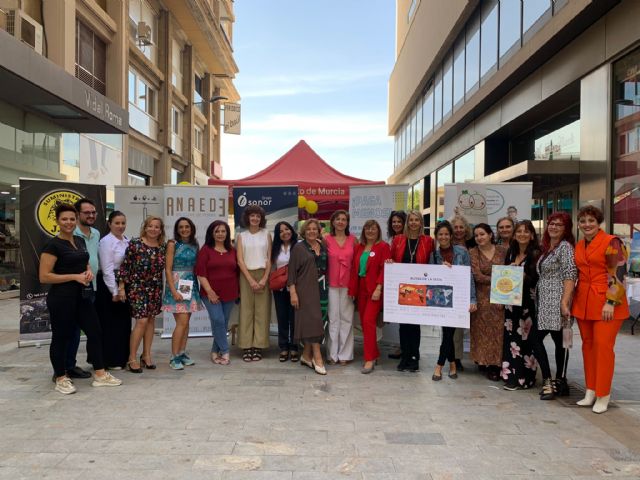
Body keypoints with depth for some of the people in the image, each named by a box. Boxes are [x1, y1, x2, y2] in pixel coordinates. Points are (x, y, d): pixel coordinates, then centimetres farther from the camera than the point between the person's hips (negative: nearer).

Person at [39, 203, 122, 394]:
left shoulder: (80, 241, 11)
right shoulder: (53, 245, -11)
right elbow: (44, 277, -16)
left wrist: (89, 271, 3)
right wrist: (74, 277, -19)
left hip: (83, 296, 7)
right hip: (62, 298, -7)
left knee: (94, 332, 8)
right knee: (62, 337, 5)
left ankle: (100, 375, 19)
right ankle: (61, 379, 21)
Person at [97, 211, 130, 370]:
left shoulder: (127, 240, 10)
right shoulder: (106, 241, -11)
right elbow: (107, 269, -14)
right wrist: (115, 291, -15)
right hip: (109, 285, -7)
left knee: (124, 322, 11)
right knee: (110, 323, 2)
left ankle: (122, 357, 22)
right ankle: (110, 360, 12)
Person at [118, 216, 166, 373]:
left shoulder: (163, 247, 4)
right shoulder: (135, 243, -9)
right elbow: (125, 265, -7)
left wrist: (162, 289, 10)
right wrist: (121, 287, -9)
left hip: (155, 288, 5)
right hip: (137, 287, -5)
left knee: (151, 319, 8)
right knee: (142, 321, -10)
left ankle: (146, 355, 20)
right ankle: (132, 358, 2)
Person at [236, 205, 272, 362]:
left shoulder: (266, 235, 8)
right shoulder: (241, 236, 7)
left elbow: (269, 259, 4)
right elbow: (240, 260, 0)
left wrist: (264, 279, -8)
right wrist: (251, 280, -9)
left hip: (263, 275, 0)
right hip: (246, 275, 0)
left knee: (262, 311, -1)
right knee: (246, 310, -1)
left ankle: (258, 346, 4)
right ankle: (247, 346, 3)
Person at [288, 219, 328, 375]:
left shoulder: (323, 247, 12)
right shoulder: (298, 248, 0)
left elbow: (327, 267, 14)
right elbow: (292, 271, -4)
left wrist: (328, 288, 5)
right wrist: (292, 292, -11)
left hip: (322, 289, 5)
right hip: (306, 289, -5)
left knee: (319, 320, 6)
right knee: (312, 320, -8)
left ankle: (306, 355, 17)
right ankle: (317, 358, -6)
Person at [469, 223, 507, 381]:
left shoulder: (502, 250, 6)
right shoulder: (473, 252, 1)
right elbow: (477, 276, -8)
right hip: (482, 297, -1)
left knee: (498, 331, 0)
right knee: (483, 331, -1)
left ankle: (495, 365, 9)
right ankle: (482, 360, 12)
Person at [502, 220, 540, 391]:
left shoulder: (536, 253, -4)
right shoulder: (511, 252, 14)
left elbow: (537, 278, -11)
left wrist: (523, 276, -23)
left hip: (528, 301, -6)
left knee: (525, 338, -4)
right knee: (511, 337, 7)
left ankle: (524, 378, 5)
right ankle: (511, 375, 16)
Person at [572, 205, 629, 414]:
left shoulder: (611, 242, -7)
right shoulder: (578, 246, 13)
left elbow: (617, 274, -12)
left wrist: (611, 302, -18)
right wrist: (573, 302, 15)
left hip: (605, 303, -6)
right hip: (583, 302, 6)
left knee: (603, 345, -5)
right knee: (588, 345, 9)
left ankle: (603, 396, 5)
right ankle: (590, 392, 18)